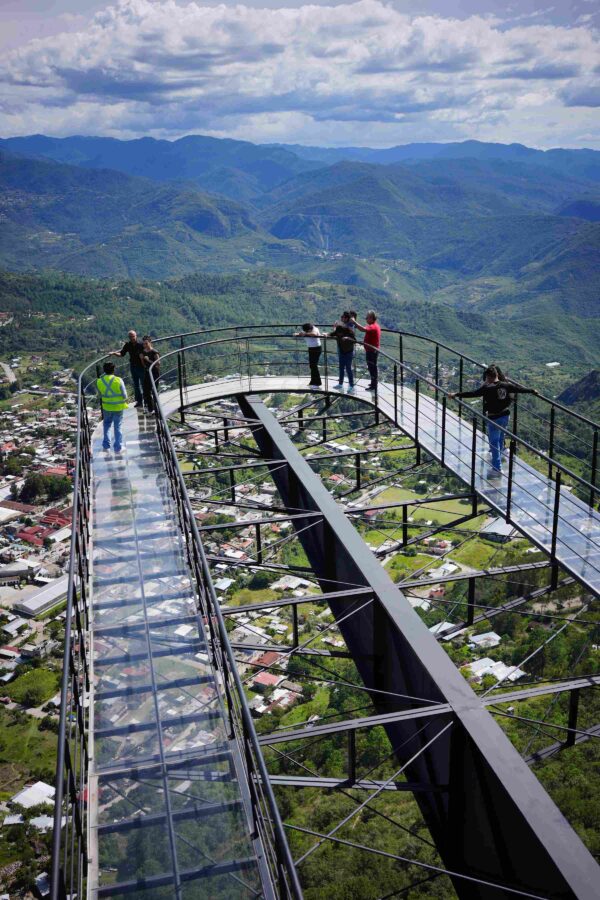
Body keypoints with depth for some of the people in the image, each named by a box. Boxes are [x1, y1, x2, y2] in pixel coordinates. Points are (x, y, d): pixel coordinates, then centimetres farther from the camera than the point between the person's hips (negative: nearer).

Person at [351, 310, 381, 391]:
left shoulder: (373, 327, -22)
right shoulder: (375, 325, 12)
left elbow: (363, 329, -39)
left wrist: (354, 322, -33)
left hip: (371, 350, -10)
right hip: (373, 350, 10)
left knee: (372, 367, -4)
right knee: (372, 367, 20)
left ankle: (374, 386, 2)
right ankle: (374, 383, 32)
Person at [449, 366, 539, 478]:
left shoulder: (488, 388, -18)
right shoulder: (506, 385, 0)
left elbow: (473, 393, -22)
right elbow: (520, 389, 10)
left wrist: (456, 395, -20)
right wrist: (532, 391, 27)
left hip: (494, 418, -6)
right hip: (505, 415, 6)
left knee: (494, 442, 0)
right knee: (500, 439, 27)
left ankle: (497, 469, -1)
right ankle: (499, 456, 49)